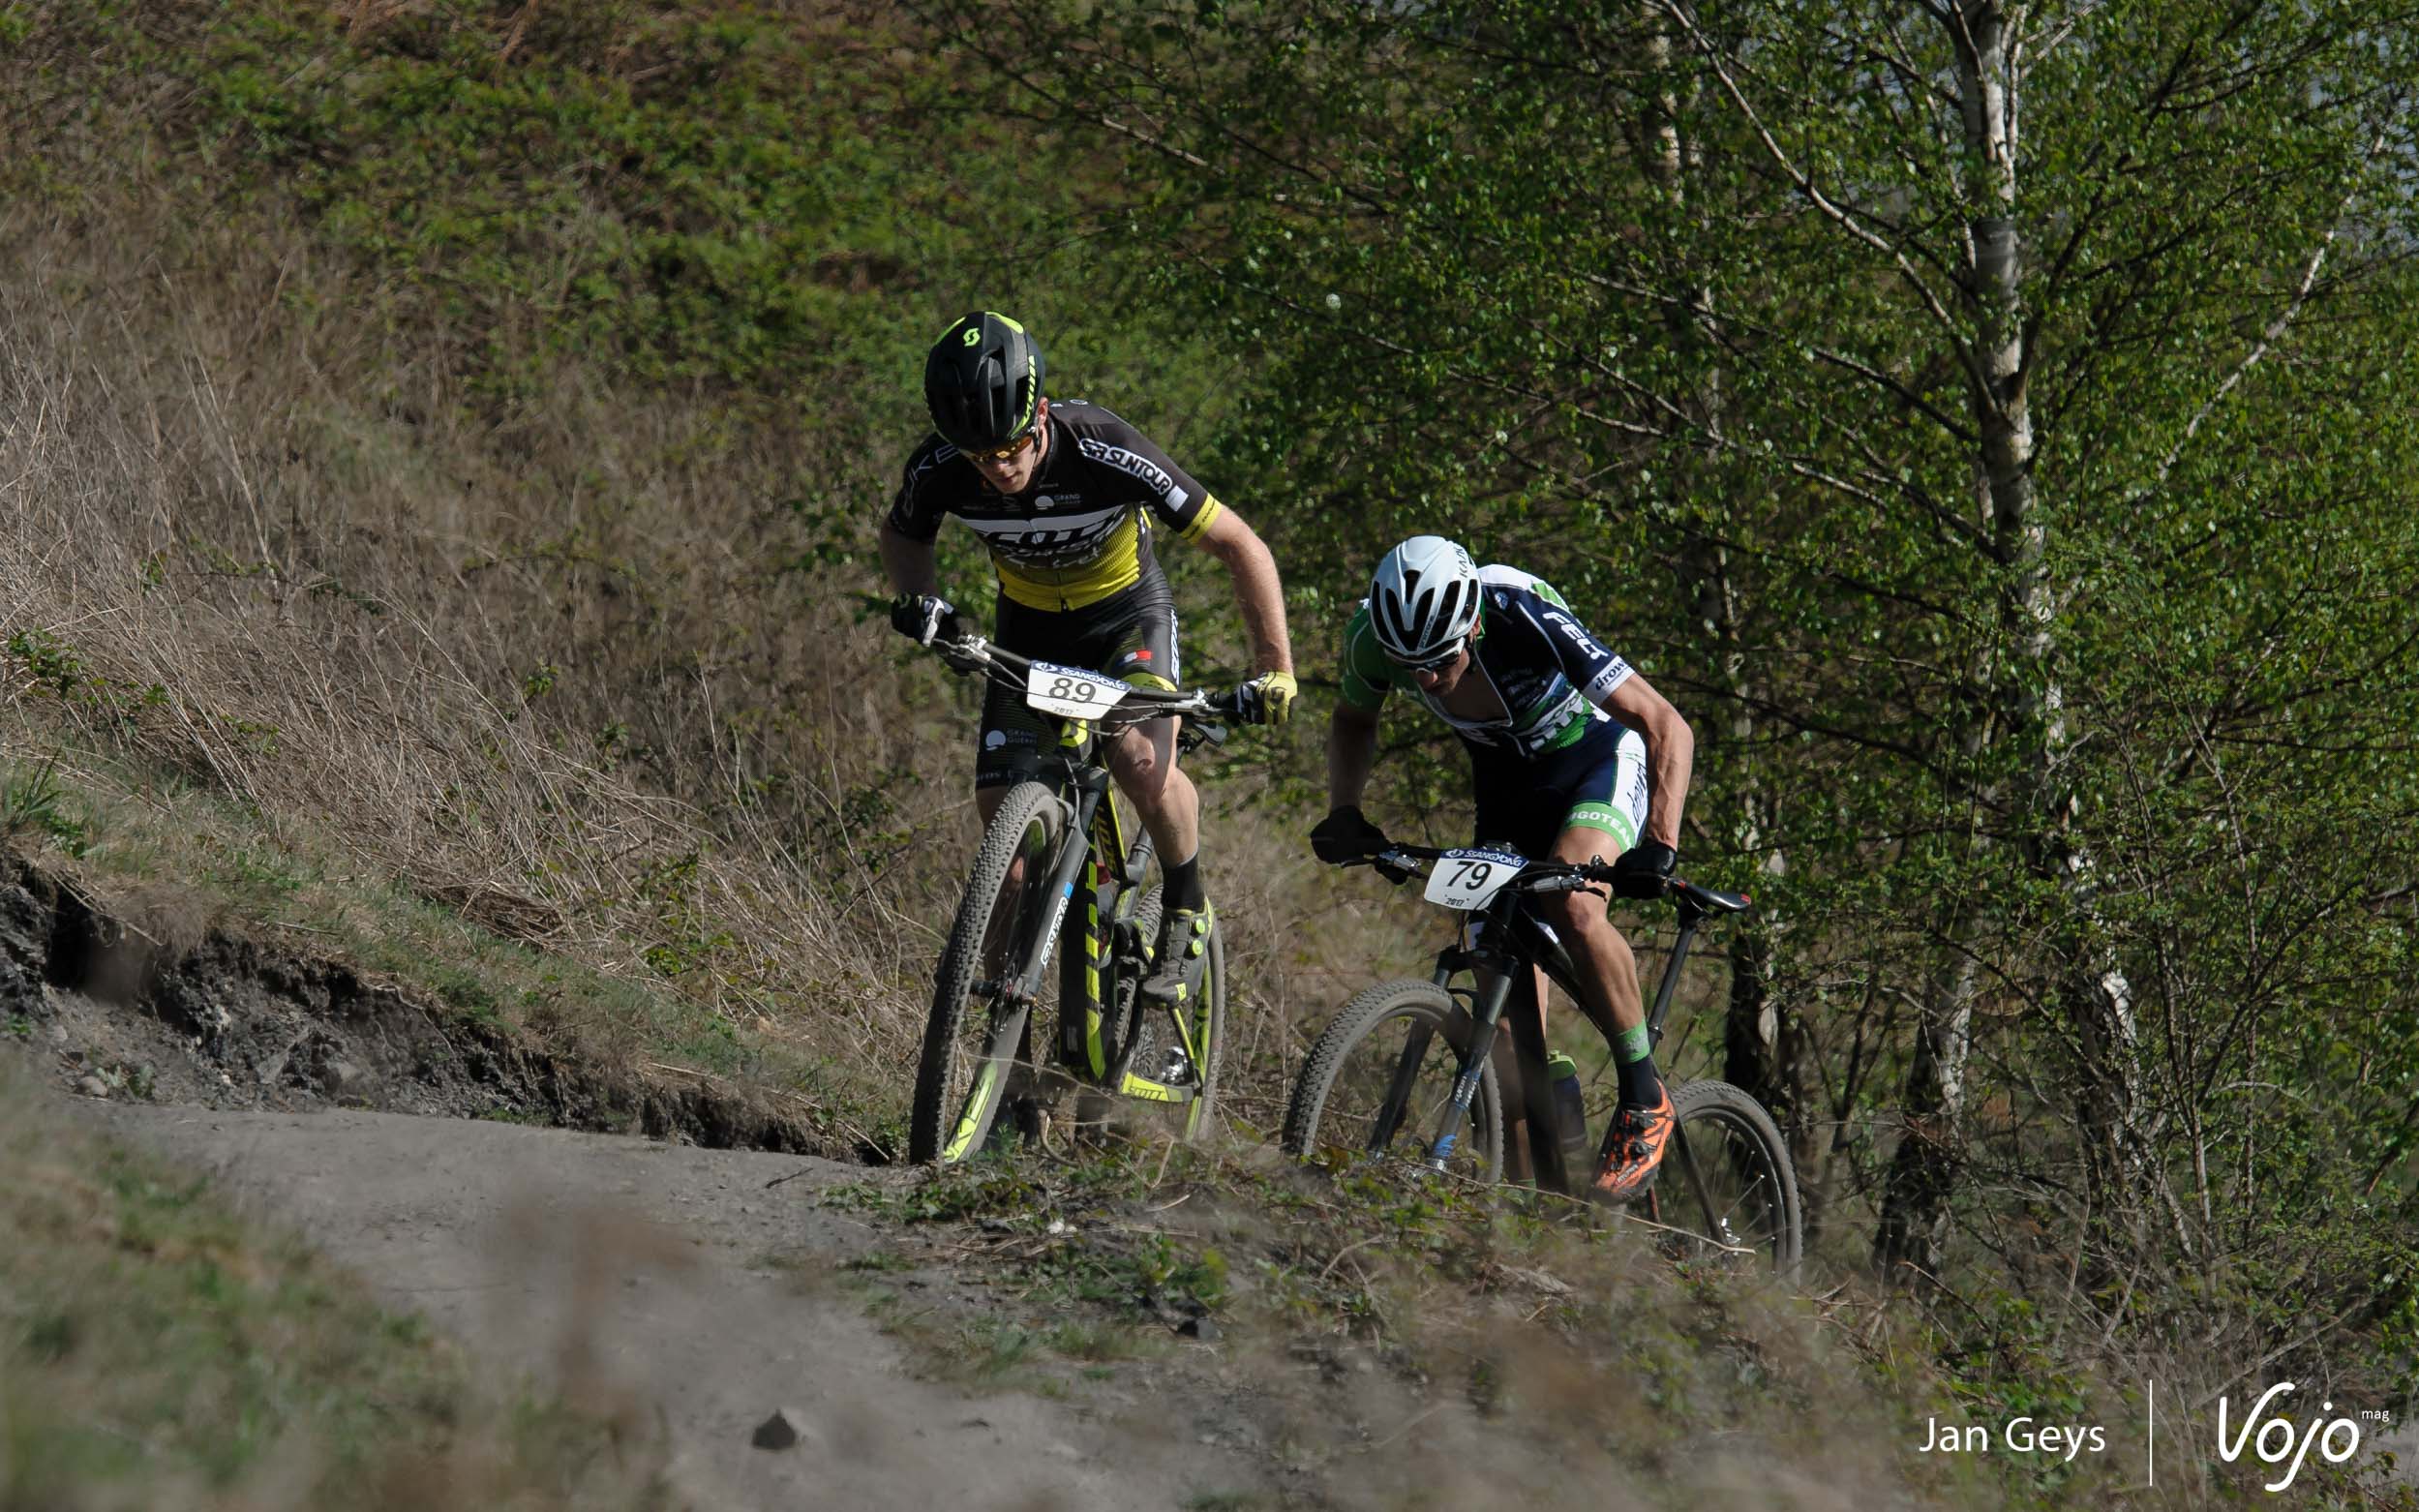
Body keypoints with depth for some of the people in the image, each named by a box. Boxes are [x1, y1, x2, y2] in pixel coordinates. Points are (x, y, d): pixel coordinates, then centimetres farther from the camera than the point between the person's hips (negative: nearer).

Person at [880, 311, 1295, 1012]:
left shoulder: (1105, 454, -35)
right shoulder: (940, 469, -26)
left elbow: (1241, 547, -25)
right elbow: (902, 534, 1)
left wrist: (1276, 670, -26)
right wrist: (918, 597, -20)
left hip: (1128, 611, -3)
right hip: (1029, 624, 3)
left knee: (1140, 759, -29)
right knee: (1001, 808, -9)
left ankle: (1188, 910, -3)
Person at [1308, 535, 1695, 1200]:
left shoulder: (1529, 622, -36)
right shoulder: (1375, 634, -23)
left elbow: (1669, 728, -32)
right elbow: (1353, 720, 3)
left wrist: (1659, 845, -44)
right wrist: (1343, 810, -13)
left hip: (1598, 758, -5)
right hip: (1505, 777, 5)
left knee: (1569, 904, -33)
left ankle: (1645, 1101, -16)